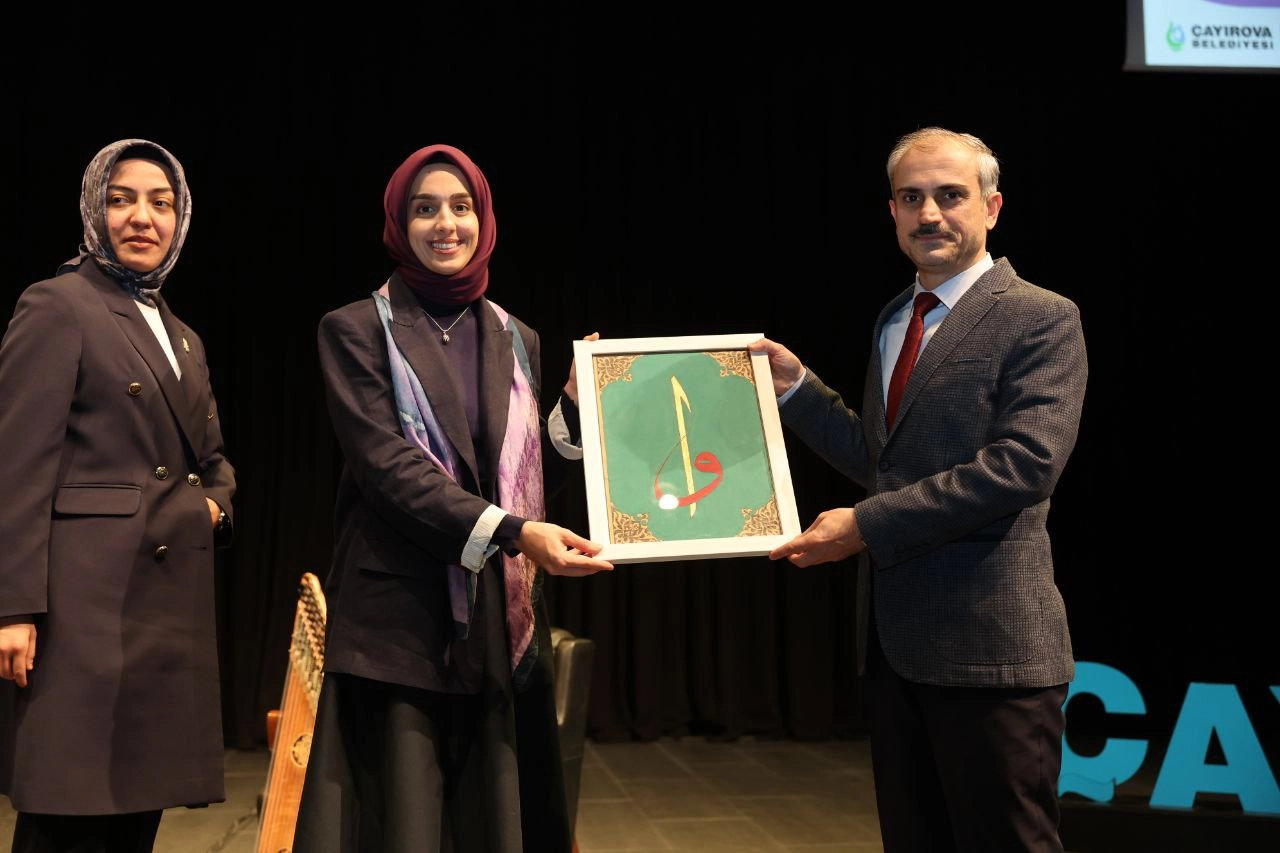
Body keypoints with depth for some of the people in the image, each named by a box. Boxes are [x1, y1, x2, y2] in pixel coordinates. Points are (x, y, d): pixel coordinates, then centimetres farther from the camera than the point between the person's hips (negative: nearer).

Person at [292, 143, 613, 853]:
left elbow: (531, 466, 14)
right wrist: (513, 531, -23)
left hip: (505, 620, 4)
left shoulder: (517, 340, 12)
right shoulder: (356, 330, -1)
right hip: (400, 617, -4)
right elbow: (385, 465, -12)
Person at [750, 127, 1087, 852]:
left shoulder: (1042, 319, -7)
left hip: (989, 641, -7)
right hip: (894, 639, 7)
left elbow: (1024, 463, -20)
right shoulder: (895, 322, 17)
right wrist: (797, 386, 11)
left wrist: (865, 525, -19)